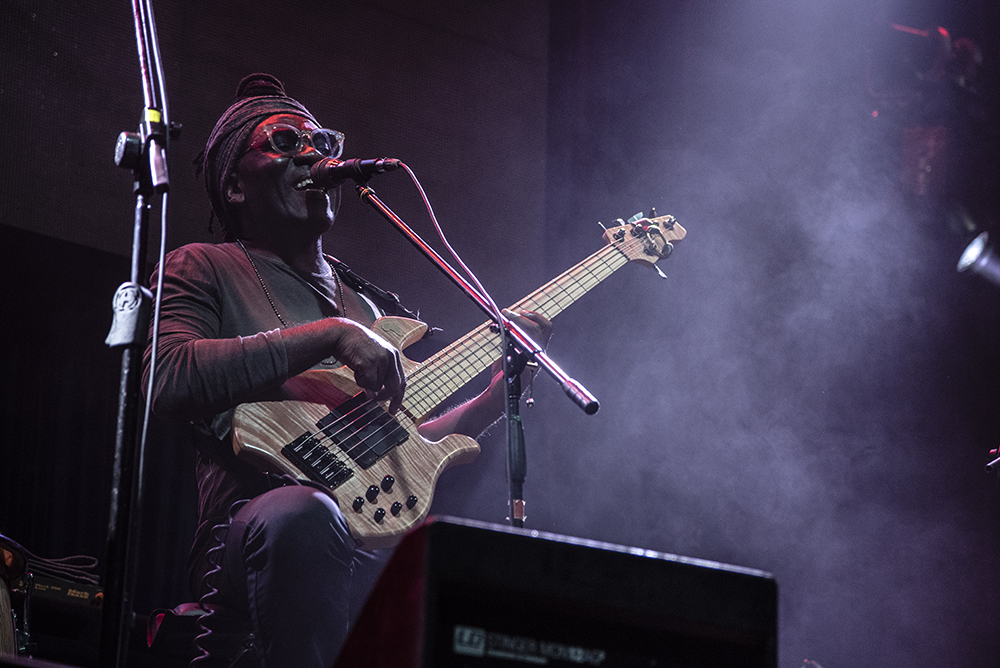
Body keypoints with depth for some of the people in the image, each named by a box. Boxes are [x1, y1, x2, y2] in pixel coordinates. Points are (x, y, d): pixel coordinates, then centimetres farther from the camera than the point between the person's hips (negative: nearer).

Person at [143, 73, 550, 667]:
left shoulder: (362, 301, 29)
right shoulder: (202, 270, 9)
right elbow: (169, 382, -13)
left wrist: (502, 391, 15)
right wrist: (330, 335, -15)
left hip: (380, 550, 6)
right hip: (254, 542, -6)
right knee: (303, 515, -42)